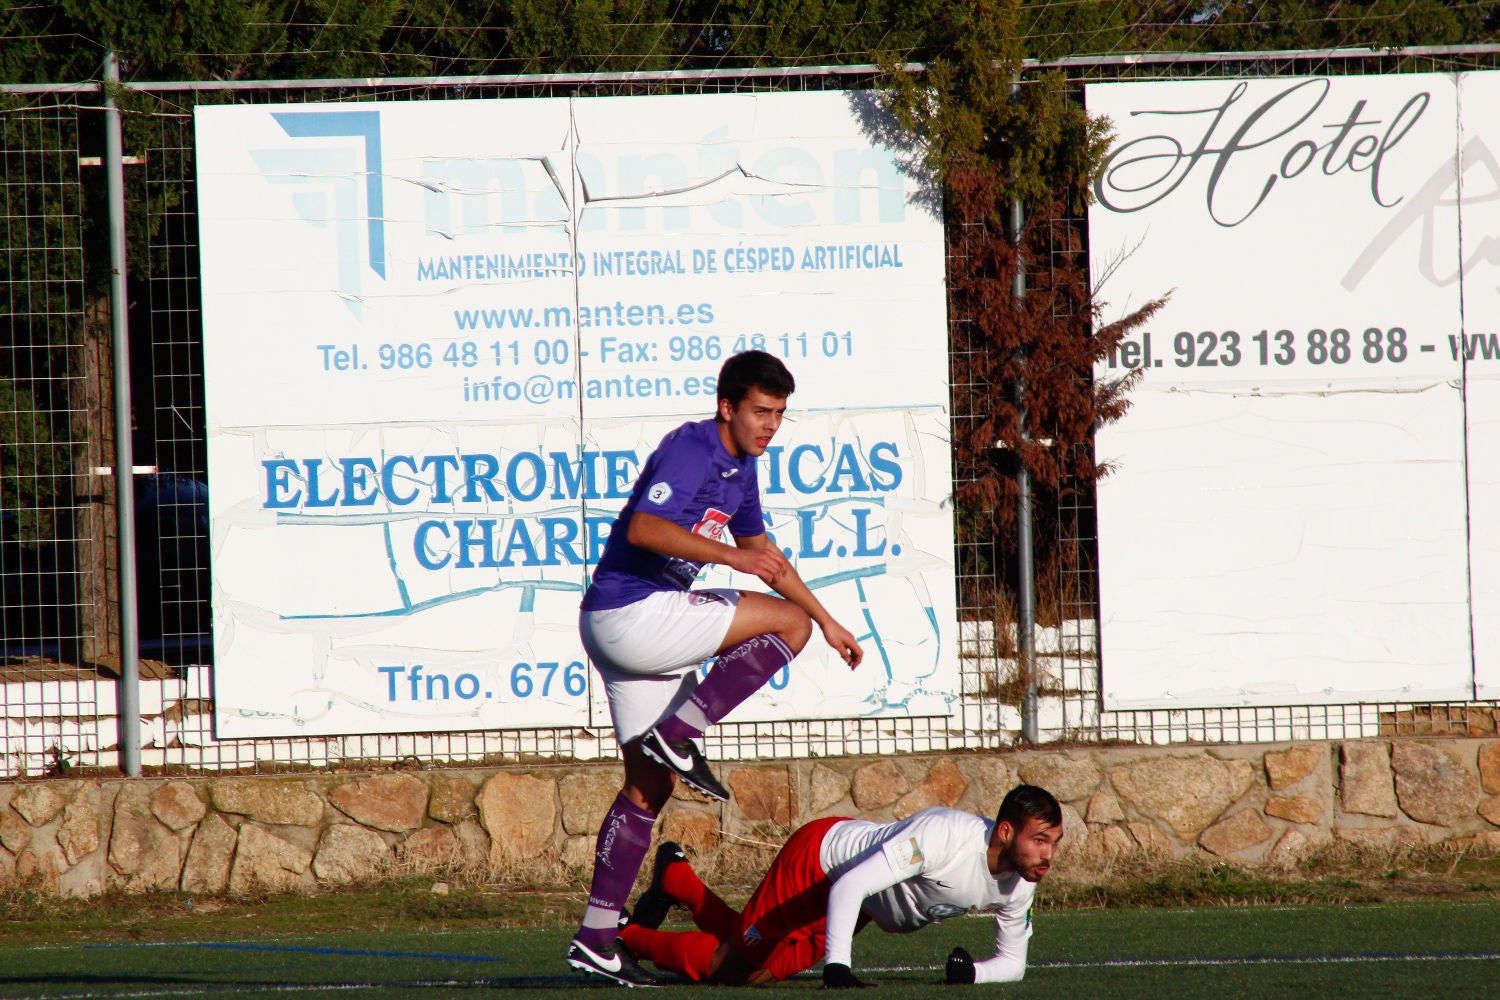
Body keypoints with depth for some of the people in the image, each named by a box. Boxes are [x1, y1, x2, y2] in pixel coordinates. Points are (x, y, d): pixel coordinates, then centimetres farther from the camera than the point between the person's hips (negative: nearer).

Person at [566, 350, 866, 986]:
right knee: (788, 622, -9)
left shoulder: (739, 464, 17)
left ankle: (596, 938, 6)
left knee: (650, 784, 8)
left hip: (628, 623, 10)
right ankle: (677, 735, -11)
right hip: (633, 613, -10)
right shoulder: (691, 450, -15)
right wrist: (729, 555, -37)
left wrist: (829, 621, 33)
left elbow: (760, 549, 31)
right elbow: (643, 528, -30)